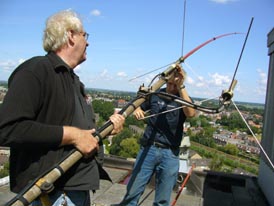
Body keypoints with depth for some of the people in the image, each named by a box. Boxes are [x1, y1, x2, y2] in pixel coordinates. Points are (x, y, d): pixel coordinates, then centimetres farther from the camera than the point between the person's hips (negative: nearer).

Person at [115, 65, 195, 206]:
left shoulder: (184, 99, 0)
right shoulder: (155, 94, 6)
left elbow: (190, 113, -22)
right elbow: (139, 108, 19)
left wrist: (181, 87, -27)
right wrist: (136, 110, -5)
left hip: (170, 154, -1)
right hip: (148, 149, 1)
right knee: (132, 192, 3)